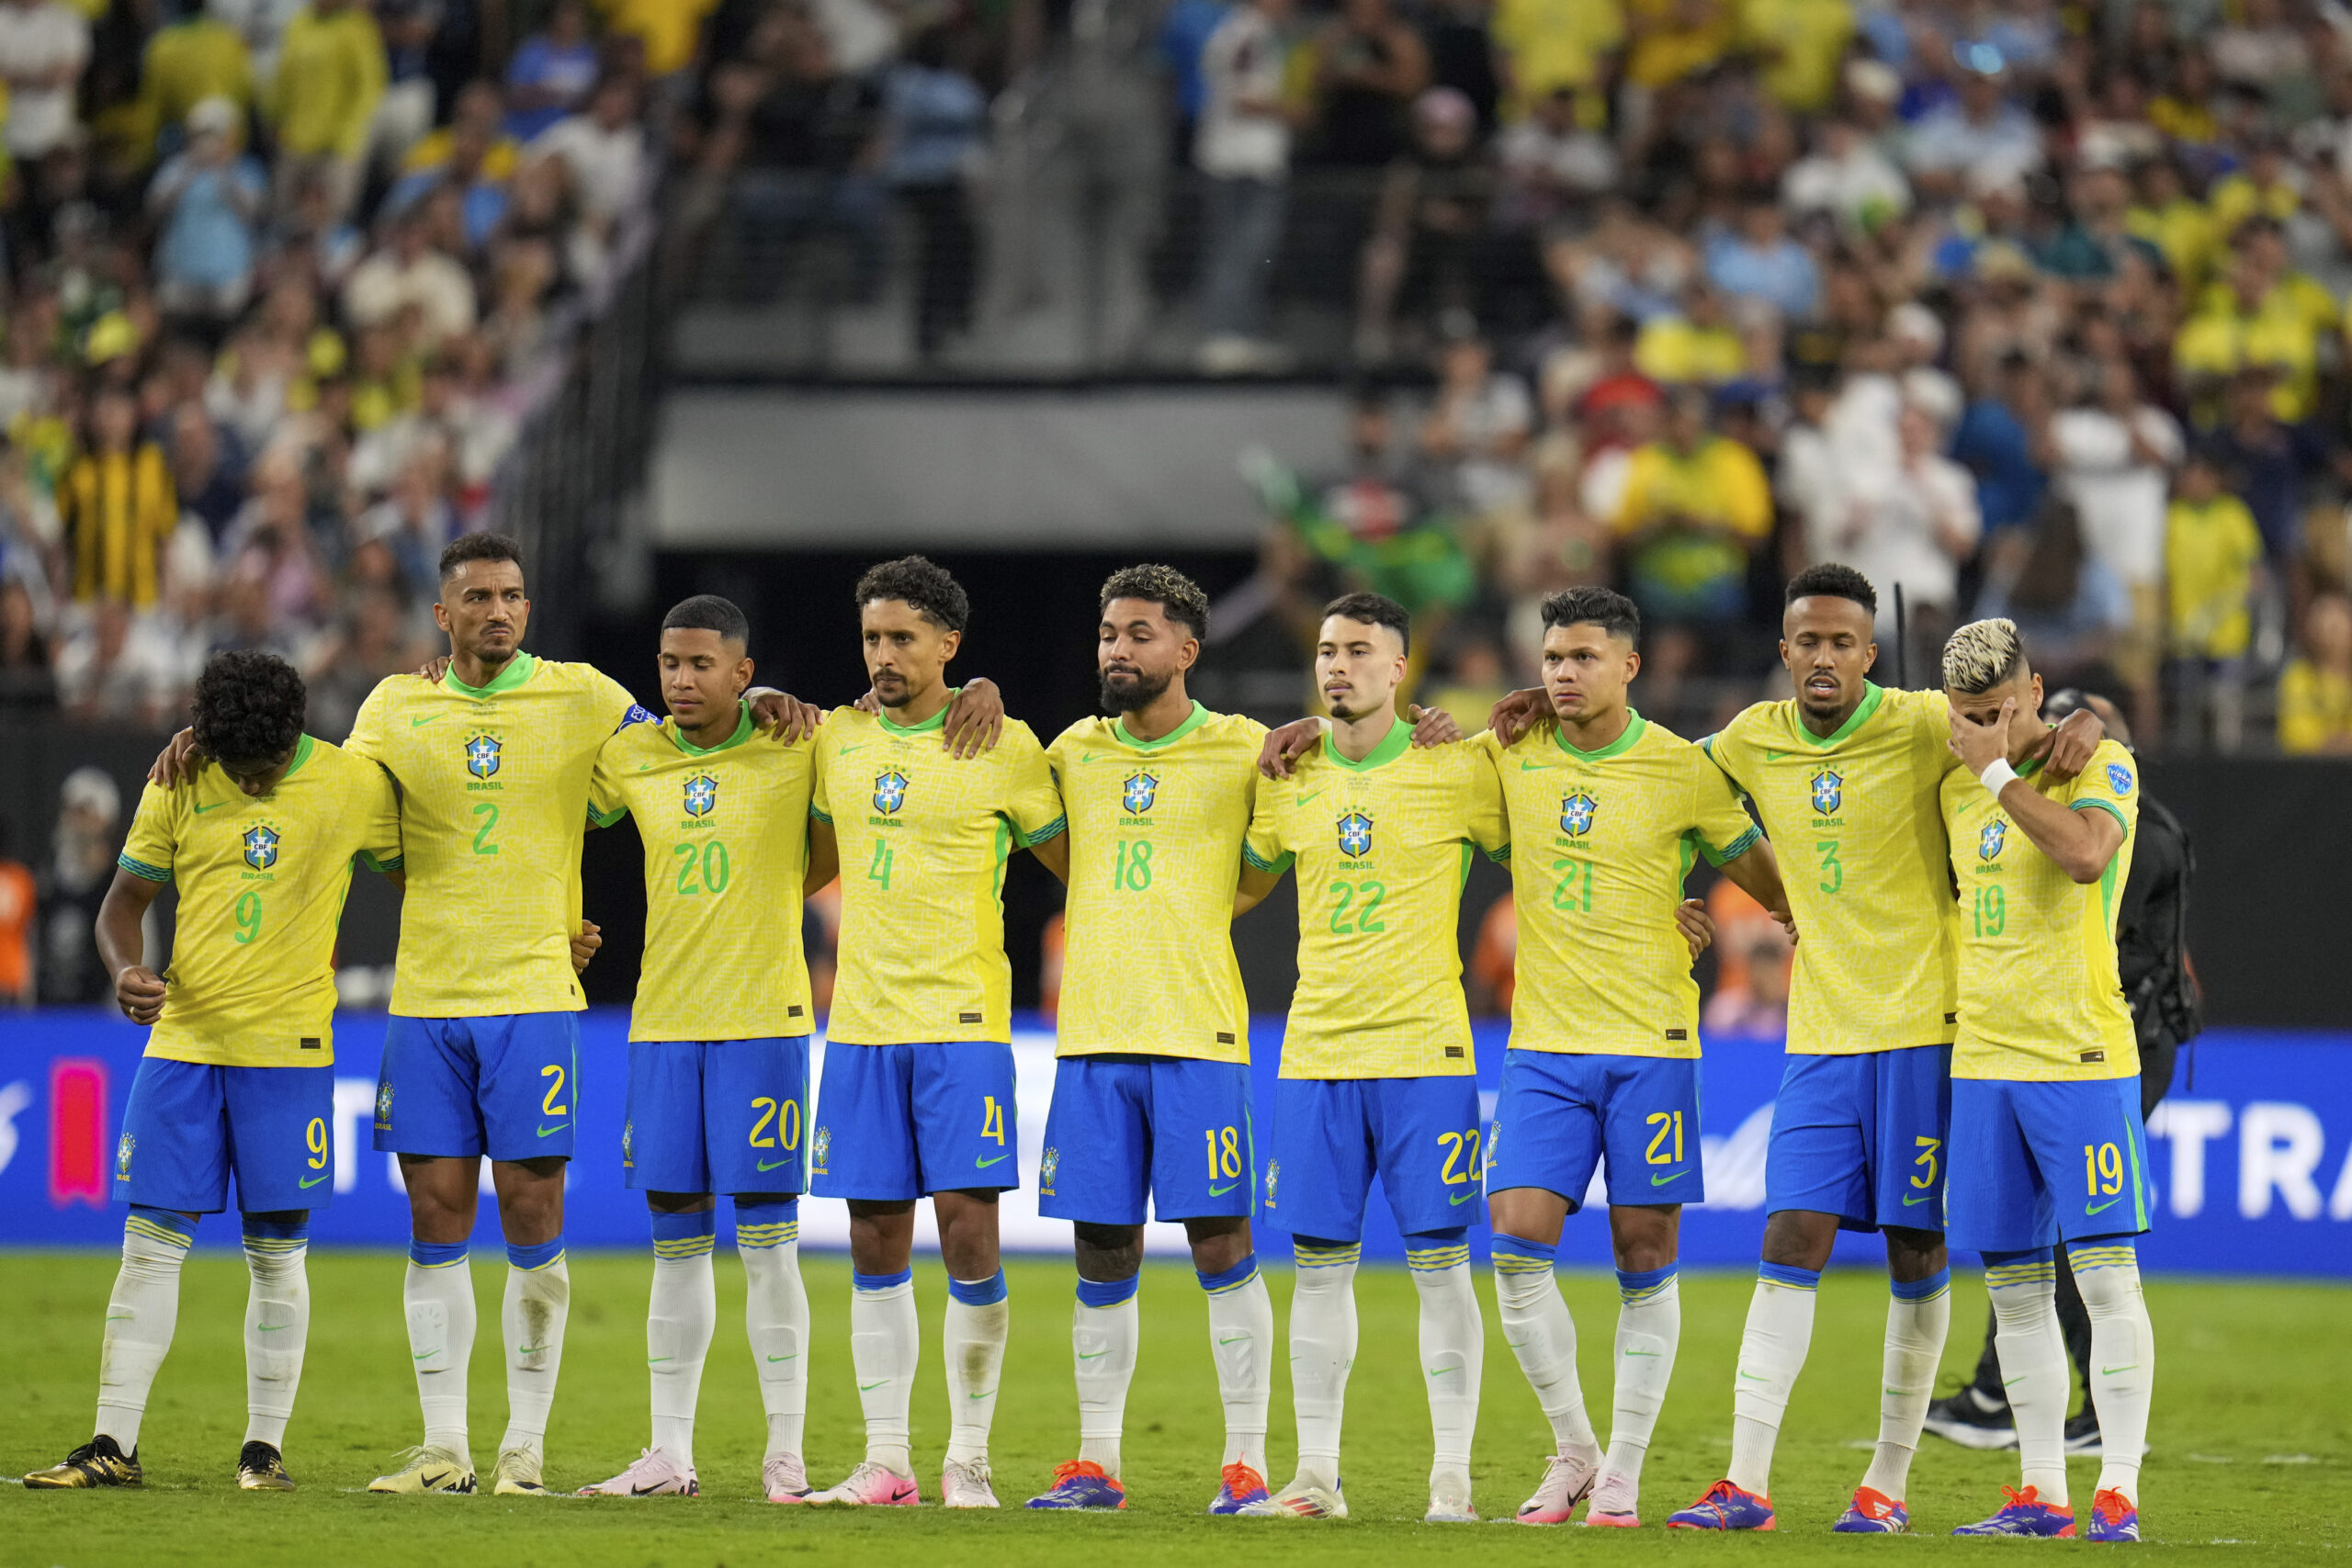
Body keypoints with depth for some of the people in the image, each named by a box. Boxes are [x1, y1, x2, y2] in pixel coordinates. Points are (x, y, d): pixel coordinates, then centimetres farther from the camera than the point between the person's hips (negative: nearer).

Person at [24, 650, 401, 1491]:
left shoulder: (355, 783, -4)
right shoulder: (178, 784, 0)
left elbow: (419, 879, 10)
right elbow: (125, 897, 6)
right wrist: (125, 968, -13)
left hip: (289, 1045, -2)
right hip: (182, 1036, 2)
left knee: (277, 1252, 2)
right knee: (150, 1240, -1)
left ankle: (264, 1447, 9)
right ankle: (113, 1445, 1)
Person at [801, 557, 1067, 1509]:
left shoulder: (1004, 747, -1)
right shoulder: (837, 741, 11)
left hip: (963, 1023, -4)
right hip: (860, 1025, 4)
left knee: (967, 1232, -9)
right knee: (876, 1246, 4)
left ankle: (969, 1459, -1)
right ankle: (885, 1461, 8)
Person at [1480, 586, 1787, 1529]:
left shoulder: (1683, 771, -1)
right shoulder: (1512, 754, 4)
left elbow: (1765, 879, 10)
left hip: (1652, 1044, -2)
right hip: (1542, 1044, 2)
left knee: (1644, 1257, -1)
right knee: (1517, 1239, -9)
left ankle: (1623, 1471, 8)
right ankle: (1571, 1449, 7)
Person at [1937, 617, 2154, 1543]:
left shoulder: (2100, 764, -5)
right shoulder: (1957, 789, 14)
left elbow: (2086, 852, -26)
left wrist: (2000, 770, -17)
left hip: (2082, 1058, -6)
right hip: (1981, 1059, 6)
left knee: (2104, 1273, -7)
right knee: (2014, 1286, 6)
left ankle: (2118, 1492, -5)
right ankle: (2041, 1493, 10)